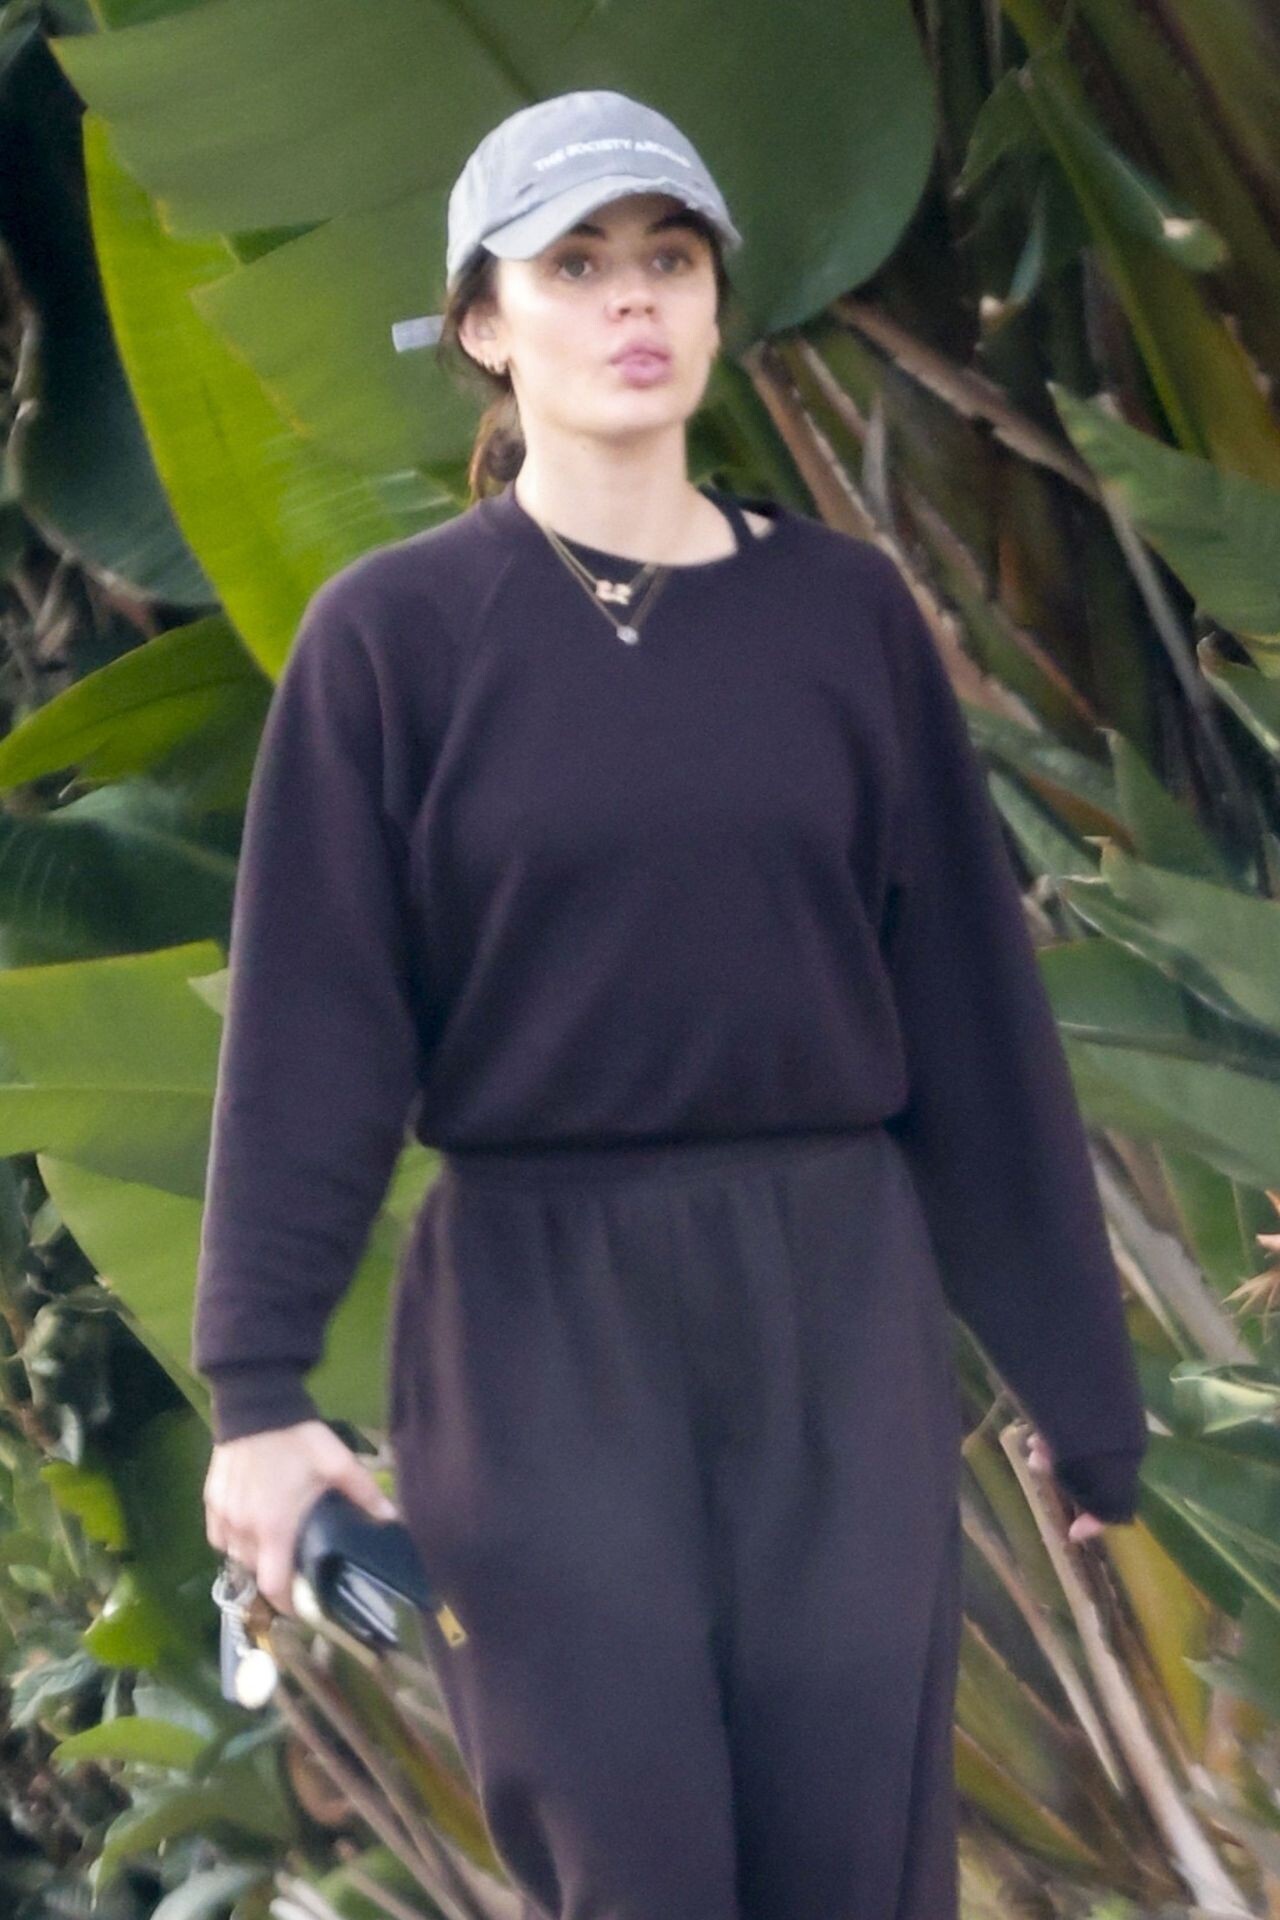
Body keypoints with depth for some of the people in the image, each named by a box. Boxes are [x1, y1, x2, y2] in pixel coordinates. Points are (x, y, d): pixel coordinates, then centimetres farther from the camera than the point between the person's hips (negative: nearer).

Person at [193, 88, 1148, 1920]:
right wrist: (258, 1387, -12)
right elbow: (311, 1028, -5)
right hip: (539, 1309, -2)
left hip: (831, 1297, 2)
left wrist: (1075, 1362, 8)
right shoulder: (394, 634, -2)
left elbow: (970, 1002, 6)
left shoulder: (844, 612, 4)